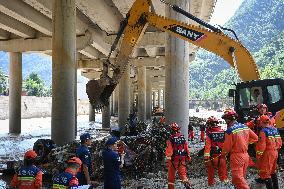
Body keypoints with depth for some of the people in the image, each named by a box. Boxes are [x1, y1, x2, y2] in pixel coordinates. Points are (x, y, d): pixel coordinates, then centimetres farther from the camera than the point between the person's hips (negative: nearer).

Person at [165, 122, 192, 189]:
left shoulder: (171, 139, -12)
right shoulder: (183, 138, 4)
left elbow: (169, 150, -14)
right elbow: (187, 148, 9)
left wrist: (167, 160, -11)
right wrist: (188, 157, 18)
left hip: (174, 159, -3)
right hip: (182, 159, 4)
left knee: (171, 174, 11)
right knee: (183, 173, 7)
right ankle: (187, 183, -15)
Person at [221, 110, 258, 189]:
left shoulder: (230, 130, -18)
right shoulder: (245, 127, 3)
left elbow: (227, 146, -13)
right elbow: (255, 138, 10)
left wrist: (223, 155, 4)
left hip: (236, 156, -7)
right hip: (245, 155, 7)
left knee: (238, 178, -2)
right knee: (241, 176, 20)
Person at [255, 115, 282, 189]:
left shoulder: (263, 131, -17)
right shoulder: (275, 129, 7)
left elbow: (261, 145, -21)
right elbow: (279, 142, 12)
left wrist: (258, 155, -13)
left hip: (268, 153, -9)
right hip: (275, 152, 9)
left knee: (265, 172, -1)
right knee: (273, 170, 23)